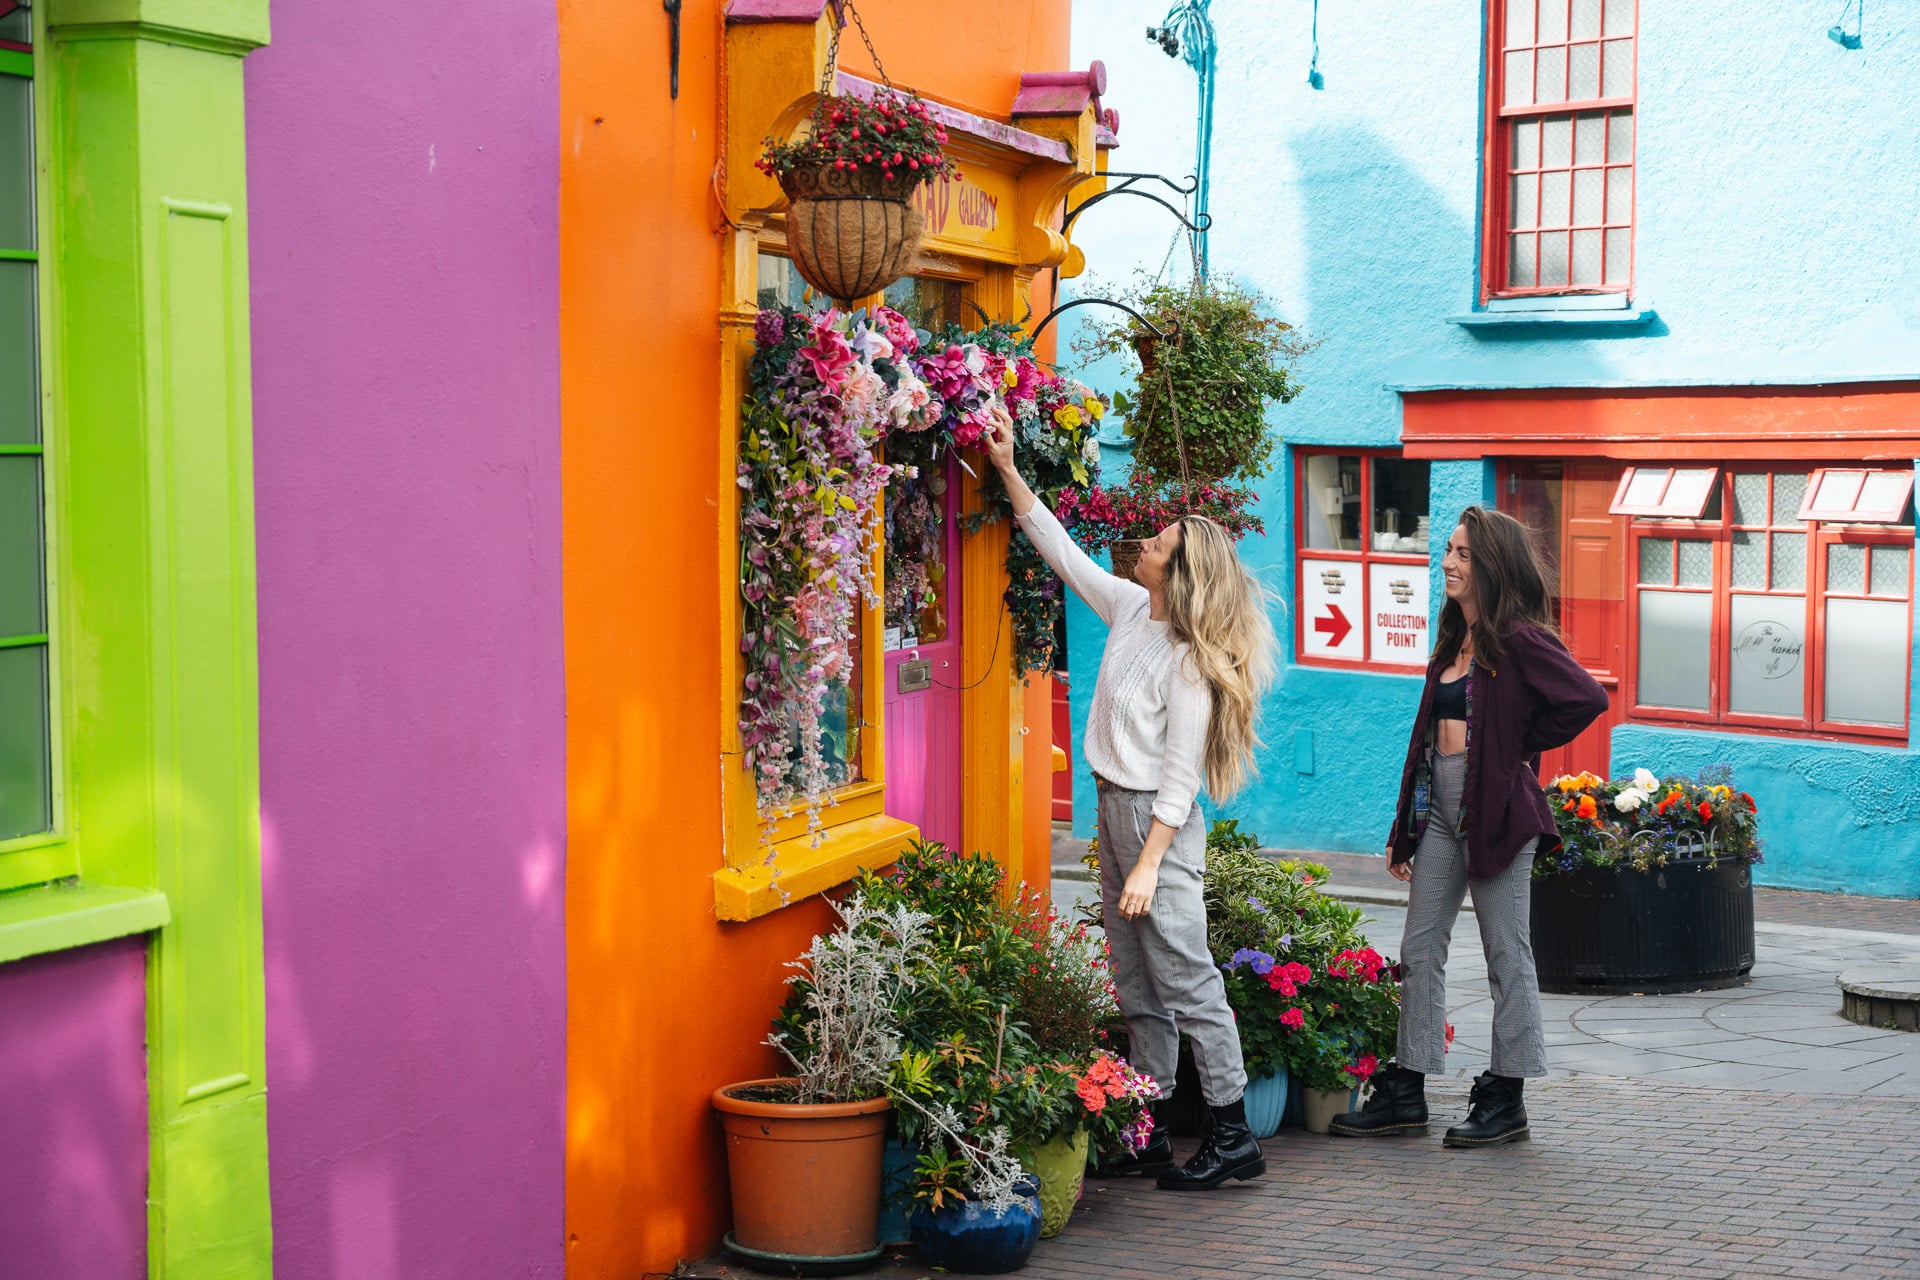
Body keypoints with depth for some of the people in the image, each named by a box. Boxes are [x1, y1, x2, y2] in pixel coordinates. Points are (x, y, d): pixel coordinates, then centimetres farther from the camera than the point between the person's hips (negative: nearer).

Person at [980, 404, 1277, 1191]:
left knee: (1185, 981, -5)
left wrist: (1150, 863, -20)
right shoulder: (1128, 609, 4)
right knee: (1137, 985, 11)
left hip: (1157, 823, -9)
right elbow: (1060, 549, 15)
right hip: (1115, 807, 9)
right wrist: (1008, 470, 11)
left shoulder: (1189, 661, -18)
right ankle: (1150, 1134, 18)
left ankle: (1233, 1136, 3)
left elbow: (1181, 774, -18)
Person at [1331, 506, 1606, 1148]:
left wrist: (1522, 746, -11)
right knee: (1420, 948, 9)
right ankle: (1406, 1093, 15)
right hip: (1439, 801, 9)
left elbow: (1586, 698, -25)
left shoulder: (1521, 640, -11)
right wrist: (1404, 829, 17)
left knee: (1506, 953, 2)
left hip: (1496, 806, -9)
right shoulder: (1454, 640, 14)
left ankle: (1506, 1100, 10)